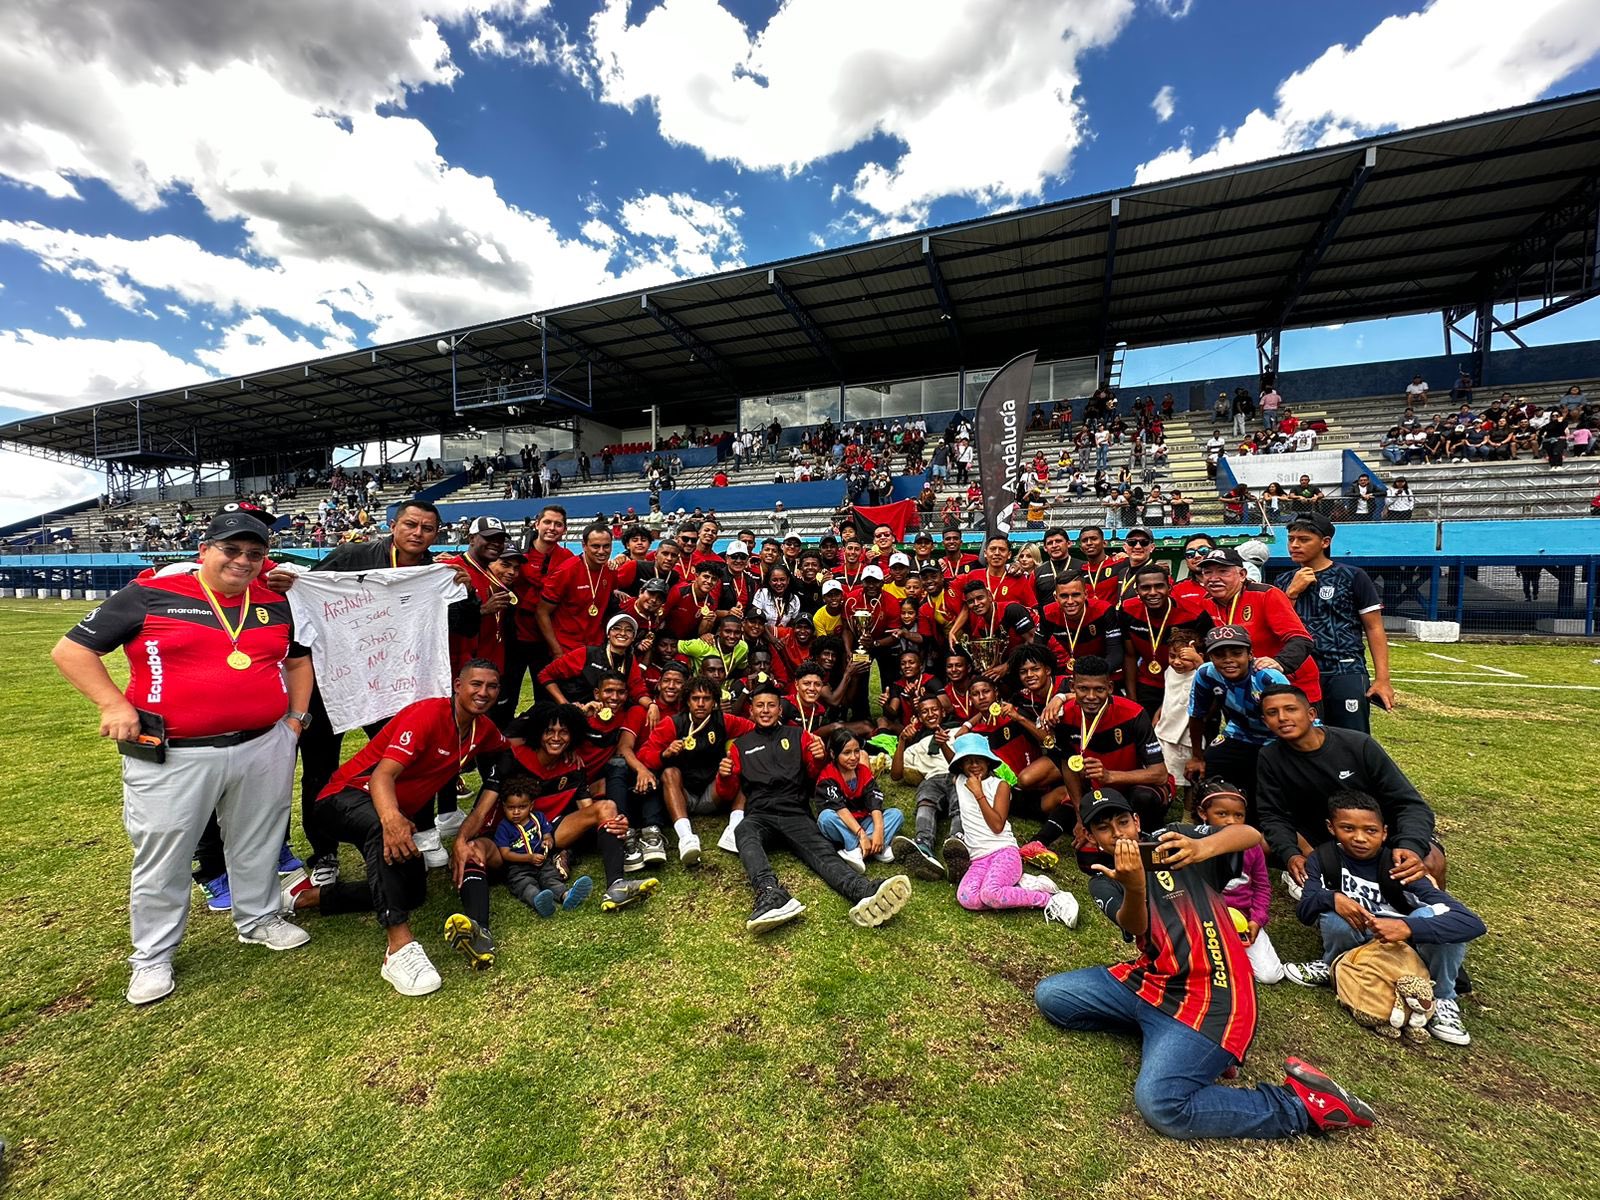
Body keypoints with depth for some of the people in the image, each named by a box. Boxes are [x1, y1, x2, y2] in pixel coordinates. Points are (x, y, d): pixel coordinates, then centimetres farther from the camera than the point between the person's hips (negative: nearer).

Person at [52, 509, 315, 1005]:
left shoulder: (275, 603, 7)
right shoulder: (149, 595, -4)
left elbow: (298, 658, 19)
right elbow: (71, 649, 0)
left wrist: (297, 716, 10)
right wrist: (113, 704, -13)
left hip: (264, 747, 3)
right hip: (172, 756, -3)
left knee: (258, 844, 17)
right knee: (162, 858, 10)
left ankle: (259, 918, 38)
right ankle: (152, 958, 31)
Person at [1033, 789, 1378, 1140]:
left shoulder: (1168, 841, 0)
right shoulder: (1103, 882, 8)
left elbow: (1251, 836, -13)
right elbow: (1134, 926, -13)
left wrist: (1202, 847, -35)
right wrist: (1133, 888, -37)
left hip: (1209, 994, -5)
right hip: (1149, 981, 6)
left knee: (1160, 1104, -23)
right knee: (1049, 995, -4)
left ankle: (1301, 1105, -2)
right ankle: (1159, 1030, 3)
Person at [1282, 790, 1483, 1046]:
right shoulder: (1323, 859, -16)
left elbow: (1473, 923, -30)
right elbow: (1304, 911, -18)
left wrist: (1407, 927, -45)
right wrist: (1331, 897, -39)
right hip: (1356, 950, 0)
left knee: (1436, 914, -28)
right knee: (1335, 915, -32)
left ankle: (1442, 999, -3)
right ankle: (1331, 967, 2)